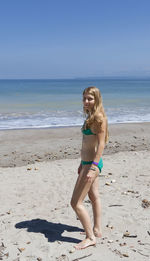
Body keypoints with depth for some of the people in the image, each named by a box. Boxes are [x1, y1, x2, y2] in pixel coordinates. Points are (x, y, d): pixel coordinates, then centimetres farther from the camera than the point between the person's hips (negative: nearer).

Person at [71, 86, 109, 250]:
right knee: (94, 197, 22)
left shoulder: (99, 118, -18)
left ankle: (90, 237, 9)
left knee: (76, 203, -5)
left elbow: (101, 144, -22)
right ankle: (96, 230, 38)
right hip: (87, 162, 11)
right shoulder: (91, 117, 11)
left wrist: (93, 167, -27)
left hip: (92, 164, -10)